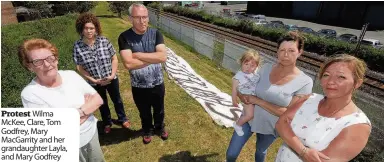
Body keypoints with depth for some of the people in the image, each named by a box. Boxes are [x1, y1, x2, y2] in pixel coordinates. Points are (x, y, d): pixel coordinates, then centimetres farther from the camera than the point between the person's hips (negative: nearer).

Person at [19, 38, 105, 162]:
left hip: (92, 133, 4)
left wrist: (80, 111, -23)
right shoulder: (30, 93, -20)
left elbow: (98, 100, -7)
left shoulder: (71, 75, -8)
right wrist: (87, 104, -20)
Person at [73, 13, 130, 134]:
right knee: (102, 104, 22)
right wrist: (93, 80, -14)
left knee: (117, 100, 20)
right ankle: (107, 123, 47)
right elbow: (80, 68, -7)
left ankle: (122, 119, 45)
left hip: (111, 79, 0)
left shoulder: (104, 41, -13)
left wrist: (112, 75, -15)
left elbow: (114, 58, -6)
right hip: (95, 83, 0)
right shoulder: (77, 46, -13)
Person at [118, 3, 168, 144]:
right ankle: (147, 131, 52)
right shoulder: (124, 37, -14)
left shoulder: (155, 33, -10)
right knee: (144, 113, 23)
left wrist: (138, 55, -23)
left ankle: (160, 128, 53)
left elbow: (163, 57, -23)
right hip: (139, 86, -1)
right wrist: (153, 58, -22)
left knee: (159, 110, 24)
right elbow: (128, 64, -25)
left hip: (157, 83, 1)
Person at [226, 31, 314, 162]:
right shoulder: (265, 68, -9)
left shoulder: (305, 82, -17)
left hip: (270, 127, -1)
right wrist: (242, 95, -20)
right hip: (249, 118, 2)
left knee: (260, 151, 28)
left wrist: (257, 100, -24)